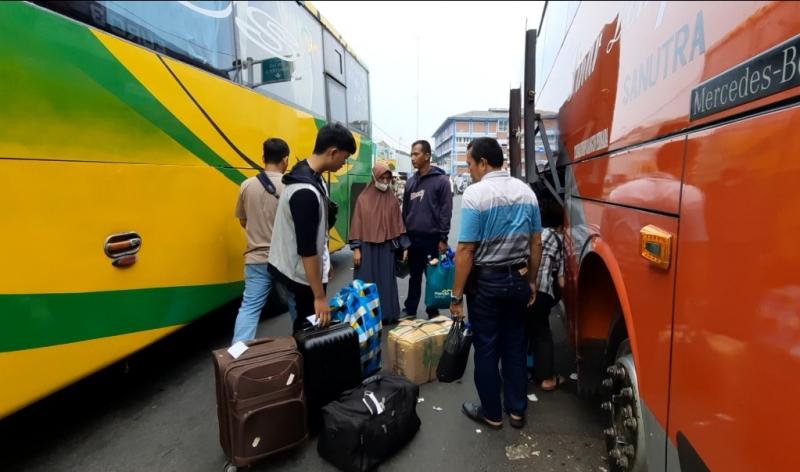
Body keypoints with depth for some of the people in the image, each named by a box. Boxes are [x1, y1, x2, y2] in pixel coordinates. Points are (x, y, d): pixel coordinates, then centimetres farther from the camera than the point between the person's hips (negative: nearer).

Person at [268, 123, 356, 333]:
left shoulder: (312, 176, 2)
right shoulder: (305, 191, -29)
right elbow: (306, 249, -27)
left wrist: (325, 263, 19)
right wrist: (319, 296, -21)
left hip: (309, 269, 9)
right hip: (303, 276, -9)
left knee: (307, 327, 20)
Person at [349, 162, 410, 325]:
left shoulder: (392, 199, 4)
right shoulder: (363, 198, -1)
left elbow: (399, 223, 5)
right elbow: (357, 224, -2)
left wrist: (405, 246, 3)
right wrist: (356, 248, -7)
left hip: (386, 247, 2)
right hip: (367, 247, -1)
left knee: (386, 281, 8)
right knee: (366, 282, 4)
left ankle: (387, 314, 21)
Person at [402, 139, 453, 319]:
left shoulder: (441, 180, -5)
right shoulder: (410, 181, 11)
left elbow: (446, 211, -8)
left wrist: (443, 238, -12)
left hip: (432, 238, -5)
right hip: (412, 238, 5)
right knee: (414, 277, 15)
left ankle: (433, 313, 21)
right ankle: (410, 311, 27)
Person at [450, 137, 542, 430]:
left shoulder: (475, 193, -15)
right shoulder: (526, 192, 2)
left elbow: (466, 250, -18)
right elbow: (536, 244, 6)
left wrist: (457, 295, -12)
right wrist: (531, 281, 17)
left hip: (486, 280, -5)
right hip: (517, 278, 6)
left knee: (486, 348, 9)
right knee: (515, 345, 16)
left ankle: (491, 414, 24)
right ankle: (517, 411, 29)